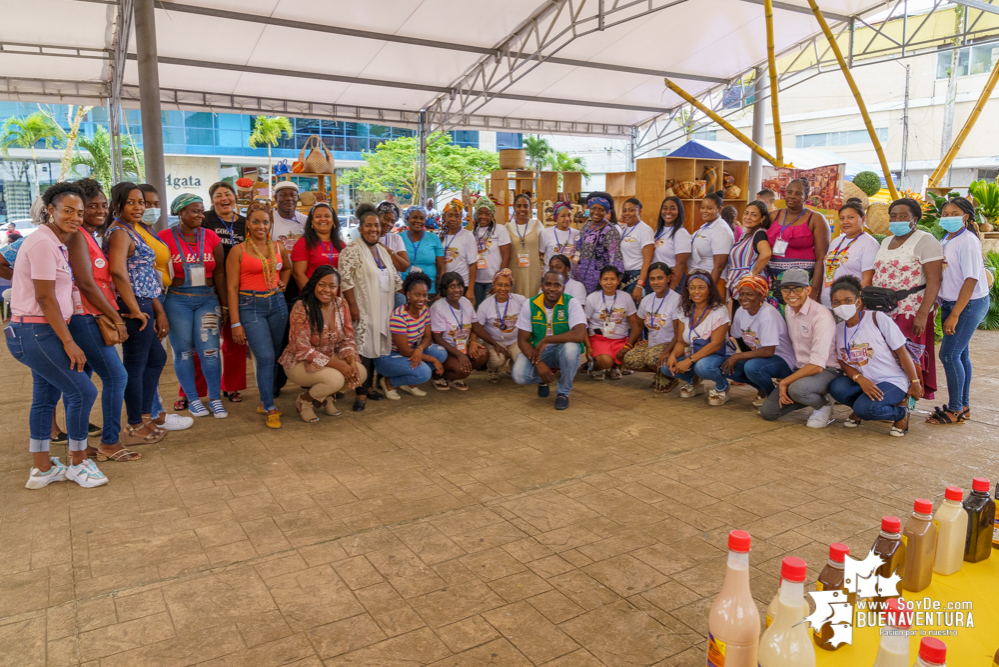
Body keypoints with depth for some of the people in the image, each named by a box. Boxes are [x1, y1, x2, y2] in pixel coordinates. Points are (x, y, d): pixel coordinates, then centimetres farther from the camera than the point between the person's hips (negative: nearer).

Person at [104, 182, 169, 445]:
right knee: (135, 366, -1)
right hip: (134, 307, -10)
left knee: (156, 358, 20)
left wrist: (158, 310, 16)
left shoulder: (130, 230, 16)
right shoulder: (120, 233, -14)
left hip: (144, 305, 10)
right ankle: (136, 429, 11)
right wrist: (135, 310, -23)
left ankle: (144, 416, 29)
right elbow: (118, 271, -30)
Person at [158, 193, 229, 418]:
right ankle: (193, 399, 19)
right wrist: (158, 309, -5)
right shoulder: (165, 238, -2)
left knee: (209, 350, -3)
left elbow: (219, 273, 7)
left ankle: (215, 398, 11)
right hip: (177, 301, -1)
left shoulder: (211, 237, 5)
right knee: (184, 351, 5)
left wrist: (225, 304, 6)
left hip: (207, 299, 2)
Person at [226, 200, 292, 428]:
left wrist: (283, 284, 11)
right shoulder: (238, 251, -4)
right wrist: (235, 323, -10)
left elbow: (287, 268, 31)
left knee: (274, 356, 7)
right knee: (266, 357, -11)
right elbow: (232, 288, -6)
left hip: (277, 303, 5)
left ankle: (265, 401, 23)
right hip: (251, 306, -5)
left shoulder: (278, 247, 8)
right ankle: (270, 409, -2)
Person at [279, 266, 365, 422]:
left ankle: (327, 395, 12)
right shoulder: (302, 308, -21)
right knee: (335, 378, -32)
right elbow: (302, 349, -23)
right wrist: (337, 365, -28)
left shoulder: (341, 304, -3)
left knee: (360, 373, -18)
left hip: (331, 358, 6)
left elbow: (347, 339, 1)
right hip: (300, 362, -6)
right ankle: (304, 400, 0)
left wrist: (351, 361, -21)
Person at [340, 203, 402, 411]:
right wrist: (353, 306, -20)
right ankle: (361, 393, -2)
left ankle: (368, 386, 22)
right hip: (363, 309, -7)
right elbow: (345, 279, -16)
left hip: (382, 308, 7)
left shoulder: (382, 250, 16)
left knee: (375, 347, 10)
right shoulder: (352, 249, -8)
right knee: (363, 348, -8)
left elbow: (394, 277, 22)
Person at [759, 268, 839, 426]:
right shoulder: (788, 310, 4)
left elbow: (817, 365, -25)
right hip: (801, 369, 8)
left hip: (827, 371, -7)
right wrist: (784, 383, 13)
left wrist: (785, 382, -18)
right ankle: (811, 397, 17)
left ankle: (824, 403, -5)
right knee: (767, 411, -4)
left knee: (797, 389, -39)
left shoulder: (822, 316, -21)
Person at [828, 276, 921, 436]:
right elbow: (843, 362, 2)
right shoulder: (838, 329, 2)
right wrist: (860, 379, -19)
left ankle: (901, 412, 3)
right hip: (863, 381, 4)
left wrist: (915, 384, -7)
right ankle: (860, 411, 6)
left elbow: (902, 352, -9)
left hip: (892, 381, -4)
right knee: (837, 388, -27)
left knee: (865, 408, -31)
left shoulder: (878, 319, -13)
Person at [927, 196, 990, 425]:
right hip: (950, 302, 8)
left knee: (949, 354, -9)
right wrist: (946, 309, 4)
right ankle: (963, 406, 24)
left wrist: (954, 315, -21)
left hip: (970, 303, -8)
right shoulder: (945, 241, 8)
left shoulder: (968, 241, -15)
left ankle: (955, 410, 3)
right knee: (959, 354, 14)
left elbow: (971, 280, -19)